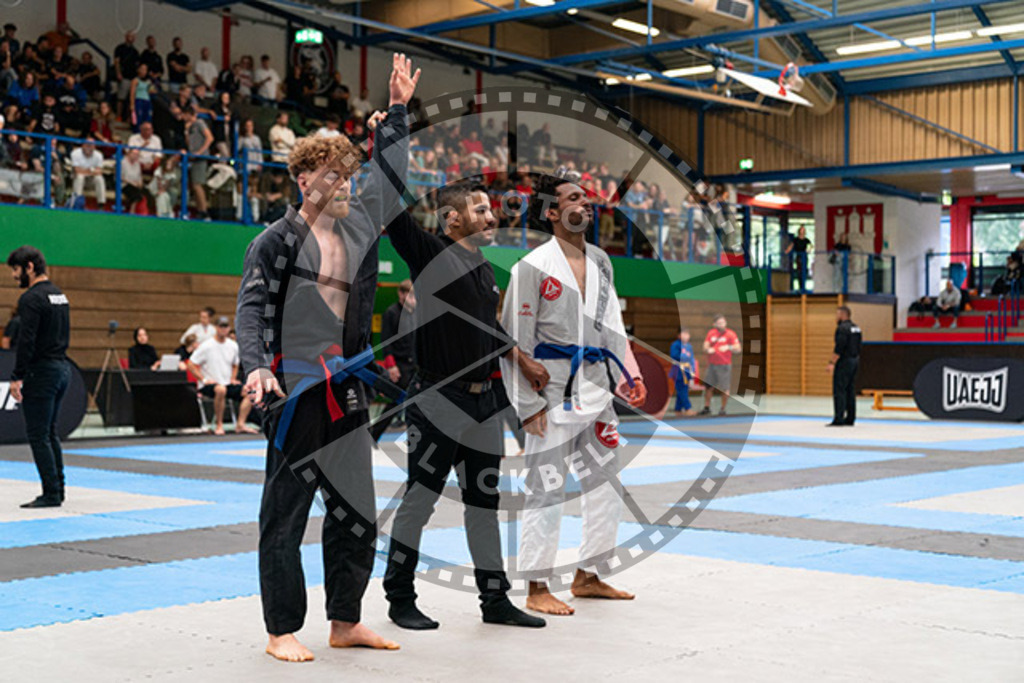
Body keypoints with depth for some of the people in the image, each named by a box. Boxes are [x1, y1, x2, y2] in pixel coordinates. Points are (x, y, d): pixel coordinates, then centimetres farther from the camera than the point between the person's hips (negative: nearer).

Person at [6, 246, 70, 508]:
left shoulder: (31, 299, -14)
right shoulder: (60, 295, 15)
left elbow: (26, 341, -20)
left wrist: (17, 378, -18)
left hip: (42, 372, -9)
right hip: (62, 368, 9)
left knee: (37, 436, -4)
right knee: (50, 433, 16)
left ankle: (51, 494, -4)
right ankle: (58, 488, 19)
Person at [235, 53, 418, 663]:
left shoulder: (359, 227, 13)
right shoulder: (276, 241, -3)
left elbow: (391, 175, 23)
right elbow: (252, 308, -7)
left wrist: (399, 110, 21)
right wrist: (257, 366, -21)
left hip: (348, 392, 7)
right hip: (295, 393, -6)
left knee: (357, 513, 10)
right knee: (285, 515, 0)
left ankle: (346, 622, 23)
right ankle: (283, 631, 10)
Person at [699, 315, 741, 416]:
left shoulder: (730, 334, -2)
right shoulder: (711, 333, 9)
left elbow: (738, 349, -7)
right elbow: (705, 347, 10)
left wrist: (728, 347, -24)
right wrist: (708, 350, -13)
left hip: (724, 365, -3)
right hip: (712, 365, 3)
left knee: (725, 388, -2)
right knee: (707, 386, 4)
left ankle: (723, 408, 10)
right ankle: (707, 407, 15)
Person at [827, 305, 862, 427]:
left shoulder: (842, 328, -15)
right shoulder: (856, 328, 15)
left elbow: (839, 348, -21)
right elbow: (857, 347, 17)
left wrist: (832, 362, -20)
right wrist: (855, 360, 21)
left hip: (844, 362, -9)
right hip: (855, 361, 10)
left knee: (839, 390, -8)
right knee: (850, 390, 12)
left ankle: (838, 419, -11)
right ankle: (850, 418, 14)